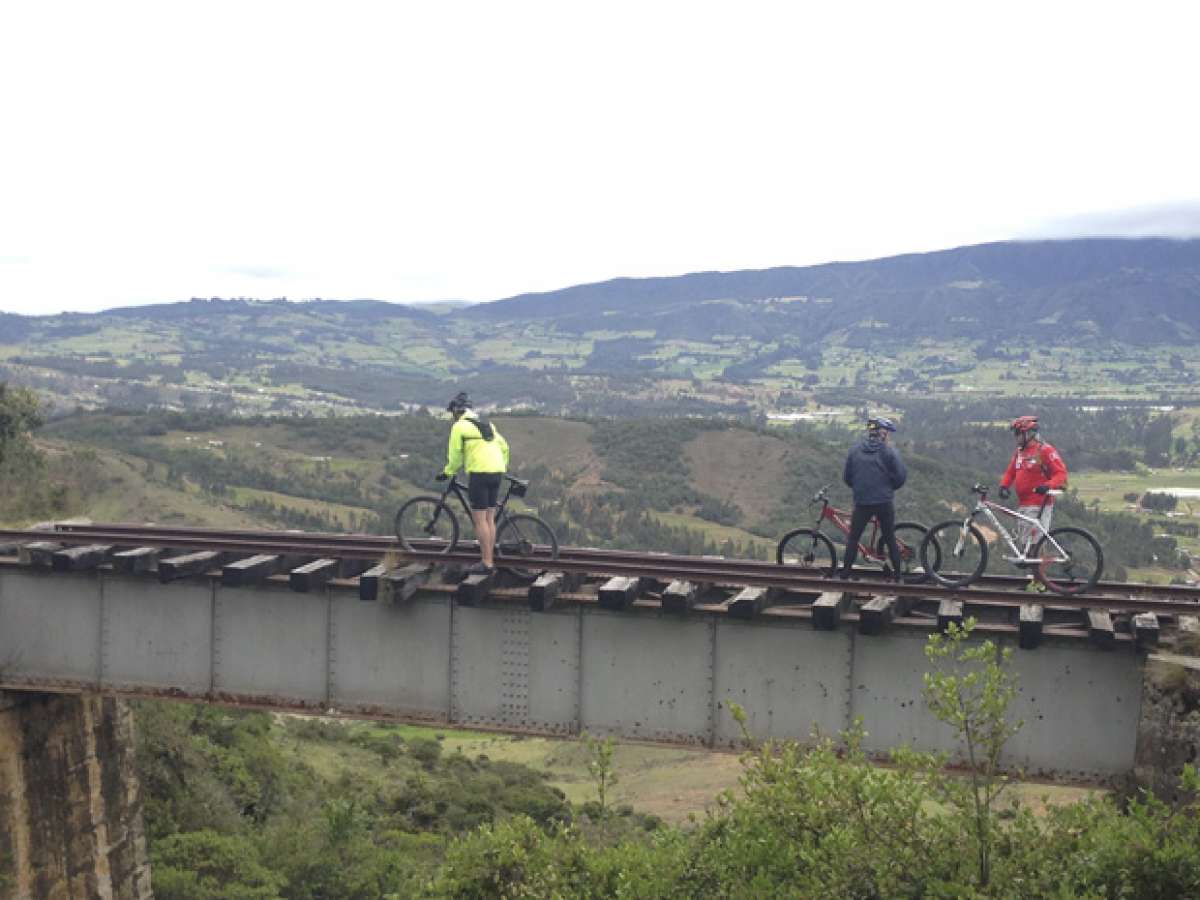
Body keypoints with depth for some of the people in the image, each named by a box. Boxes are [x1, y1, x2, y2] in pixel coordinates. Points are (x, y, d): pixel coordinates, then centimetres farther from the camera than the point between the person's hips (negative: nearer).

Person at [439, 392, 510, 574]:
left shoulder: (459, 426, -2)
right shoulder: (486, 423, 20)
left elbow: (455, 456, -2)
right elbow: (504, 446, 21)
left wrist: (446, 473, 14)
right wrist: (503, 466, 34)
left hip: (479, 472, -7)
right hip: (496, 472, 8)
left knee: (479, 520, -4)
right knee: (489, 519, 12)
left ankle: (486, 562, -5)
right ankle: (490, 560, 13)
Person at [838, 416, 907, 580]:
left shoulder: (854, 450, 3)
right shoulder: (889, 452, -6)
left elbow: (846, 477, 6)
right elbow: (900, 477, -6)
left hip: (861, 502, 1)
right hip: (884, 502, -1)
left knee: (853, 537, 13)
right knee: (890, 538, 12)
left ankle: (846, 571, 12)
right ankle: (897, 572, 15)